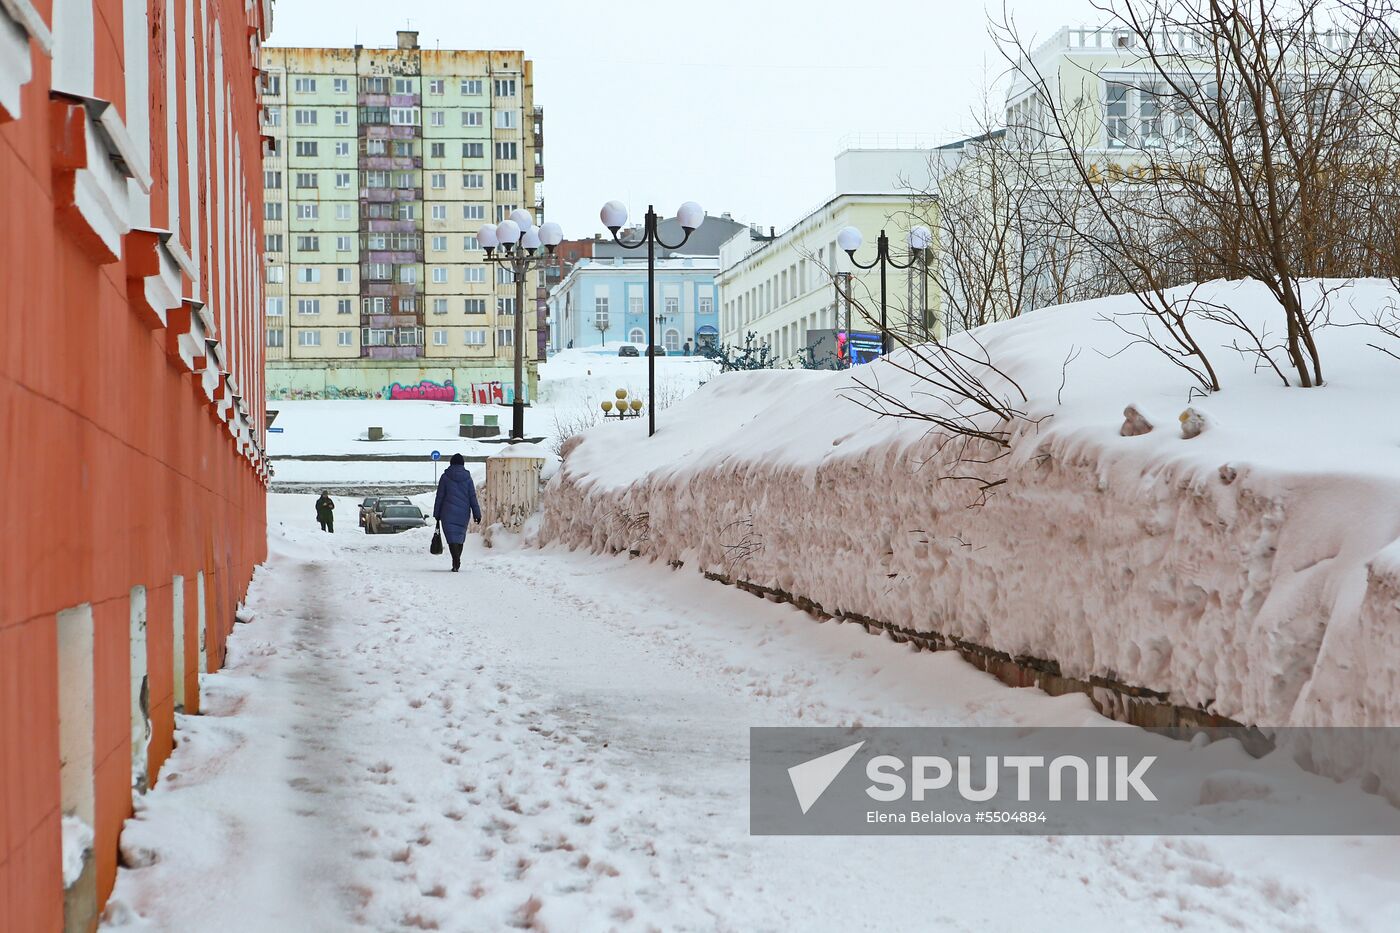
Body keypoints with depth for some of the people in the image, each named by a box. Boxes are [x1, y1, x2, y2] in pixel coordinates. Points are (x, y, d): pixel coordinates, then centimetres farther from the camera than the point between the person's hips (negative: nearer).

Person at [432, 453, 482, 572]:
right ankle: (456, 563, 18)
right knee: (460, 537, 13)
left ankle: (456, 561, -23)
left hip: (448, 512, -2)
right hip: (463, 513, 2)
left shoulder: (445, 477, -1)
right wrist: (477, 514, 5)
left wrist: (437, 514, 7)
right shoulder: (467, 478, 3)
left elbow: (439, 497, 1)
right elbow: (472, 497, 2)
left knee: (452, 537, -5)